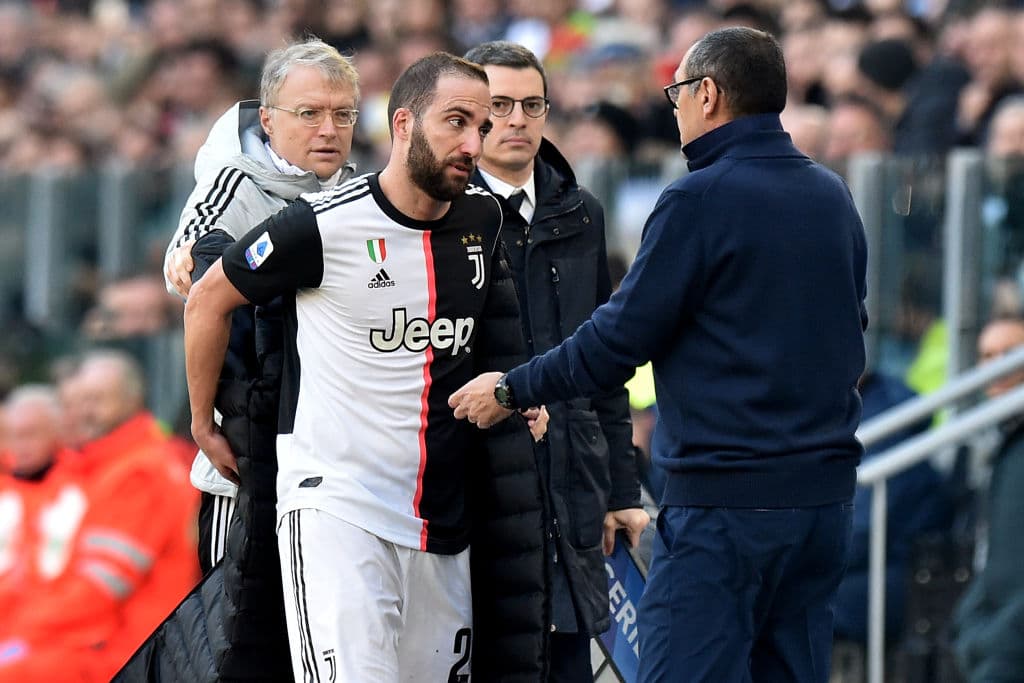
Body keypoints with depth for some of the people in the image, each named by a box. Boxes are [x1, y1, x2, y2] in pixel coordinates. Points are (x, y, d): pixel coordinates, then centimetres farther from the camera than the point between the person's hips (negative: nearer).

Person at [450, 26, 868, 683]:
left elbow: (618, 340, -9)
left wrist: (509, 391, 3)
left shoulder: (699, 202, -11)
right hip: (824, 490, 8)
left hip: (723, 500, -7)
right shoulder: (833, 198, 11)